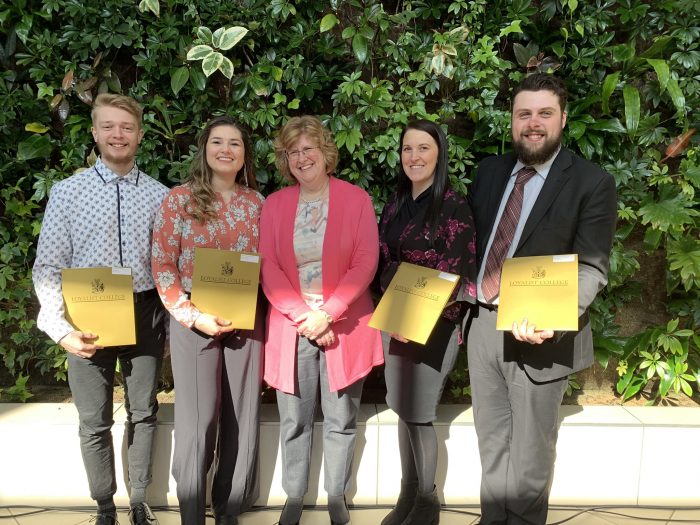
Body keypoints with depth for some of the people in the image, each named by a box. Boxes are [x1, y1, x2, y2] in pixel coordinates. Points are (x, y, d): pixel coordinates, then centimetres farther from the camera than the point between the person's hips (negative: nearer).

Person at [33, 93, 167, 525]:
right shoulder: (67, 192, -2)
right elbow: (47, 267, -3)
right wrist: (60, 327, -13)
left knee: (143, 413, 13)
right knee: (95, 421, 9)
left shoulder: (160, 195, 2)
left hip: (145, 314, 1)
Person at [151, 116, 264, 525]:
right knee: (197, 422, 3)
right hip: (194, 324, -3)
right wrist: (194, 317, -14)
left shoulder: (256, 202, 7)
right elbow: (162, 265, -5)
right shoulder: (180, 199, -2)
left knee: (242, 420, 9)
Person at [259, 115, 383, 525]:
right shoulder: (274, 204, 5)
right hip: (292, 326, 2)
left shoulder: (357, 198, 0)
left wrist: (327, 313, -15)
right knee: (294, 421, 9)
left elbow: (365, 264, -7)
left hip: (344, 325, -1)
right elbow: (268, 268, -1)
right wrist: (303, 315, -13)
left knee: (341, 421, 9)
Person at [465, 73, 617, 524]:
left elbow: (592, 269, -14)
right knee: (491, 446, 21)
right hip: (482, 323, 5)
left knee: (529, 455, 12)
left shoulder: (592, 183, -9)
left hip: (538, 332, -5)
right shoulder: (490, 171, 7)